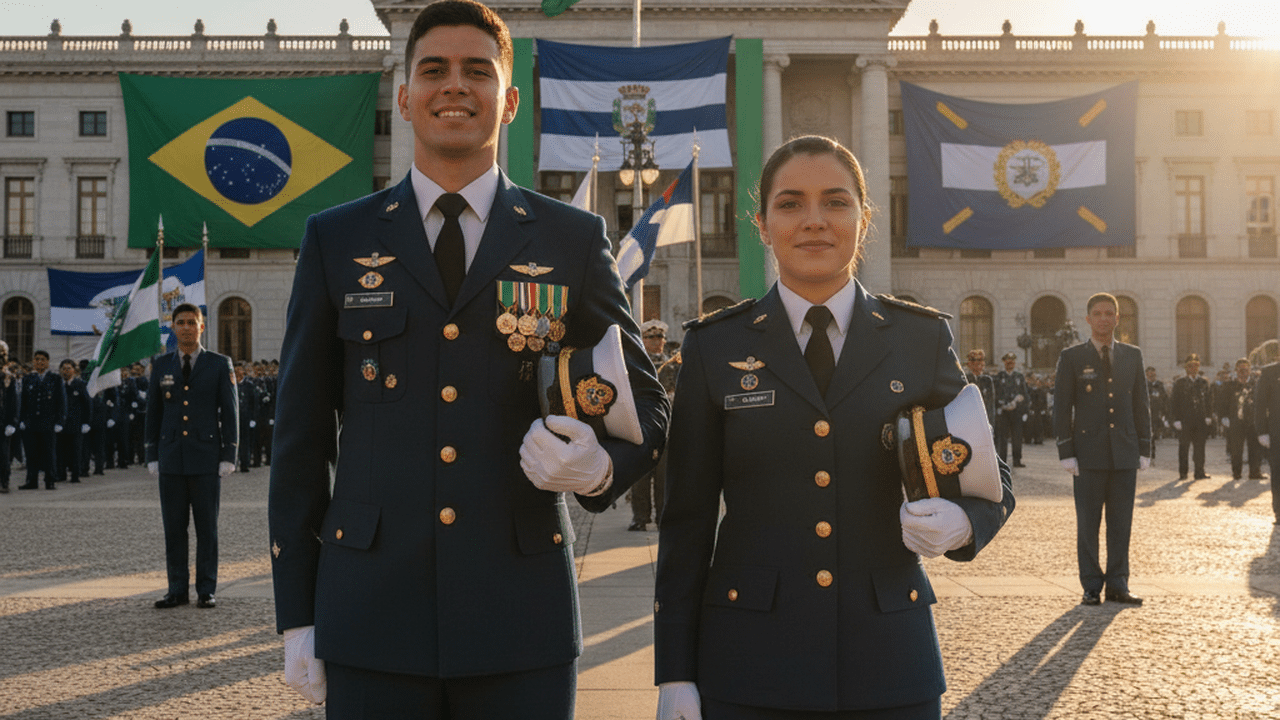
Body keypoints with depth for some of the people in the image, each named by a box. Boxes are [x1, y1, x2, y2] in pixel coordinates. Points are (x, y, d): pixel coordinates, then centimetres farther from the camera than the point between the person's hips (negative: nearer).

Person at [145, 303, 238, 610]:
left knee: (207, 527, 2)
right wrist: (152, 456, 5)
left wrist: (229, 457, -6)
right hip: (171, 459, 2)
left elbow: (229, 412, 0)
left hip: (206, 458, -2)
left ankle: (206, 590, 8)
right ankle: (177, 590, 12)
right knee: (173, 527, 4)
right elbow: (153, 412, 11)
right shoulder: (161, 365, 9)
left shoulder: (220, 365, 2)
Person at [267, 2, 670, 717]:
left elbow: (644, 403, 11)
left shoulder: (573, 239, 6)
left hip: (521, 628, 0)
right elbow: (300, 436, 8)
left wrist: (601, 466, -13)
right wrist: (297, 617, 4)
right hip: (373, 621, 0)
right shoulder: (336, 240, 7)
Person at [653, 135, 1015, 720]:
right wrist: (675, 673, -2)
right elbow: (687, 519, 2)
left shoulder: (921, 338, 4)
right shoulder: (715, 348, 2)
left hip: (890, 667, 1)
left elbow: (989, 478, 10)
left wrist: (962, 523, -14)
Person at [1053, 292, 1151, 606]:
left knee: (1121, 523, 5)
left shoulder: (1132, 356, 10)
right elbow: (1061, 407, -1)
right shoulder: (1071, 358, 1)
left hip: (1124, 453, 3)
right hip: (1089, 454, -2)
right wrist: (1066, 453, -7)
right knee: (1088, 524, 1)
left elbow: (1141, 405, 11)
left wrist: (1144, 449, 6)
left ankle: (1118, 585, 13)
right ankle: (1091, 587, 8)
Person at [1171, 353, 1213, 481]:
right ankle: (1182, 472, 9)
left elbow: (1209, 400, 13)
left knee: (1200, 446, 3)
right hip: (1185, 420, -2)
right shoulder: (1179, 382, 2)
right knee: (1183, 446, 1)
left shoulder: (1204, 382, 11)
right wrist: (1176, 419, -7)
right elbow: (1175, 402, 0)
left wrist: (1208, 416, 2)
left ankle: (1200, 472, 9)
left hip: (1201, 420, 2)